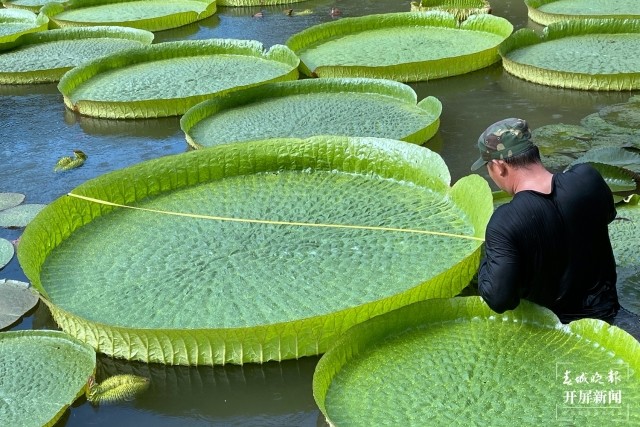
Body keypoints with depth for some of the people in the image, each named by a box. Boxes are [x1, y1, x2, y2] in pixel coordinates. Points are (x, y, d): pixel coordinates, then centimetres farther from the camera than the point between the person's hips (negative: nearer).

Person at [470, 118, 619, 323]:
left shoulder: (504, 223, -34)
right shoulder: (587, 176, -20)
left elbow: (498, 299, -34)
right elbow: (608, 214, 3)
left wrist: (490, 256, -16)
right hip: (603, 309, 6)